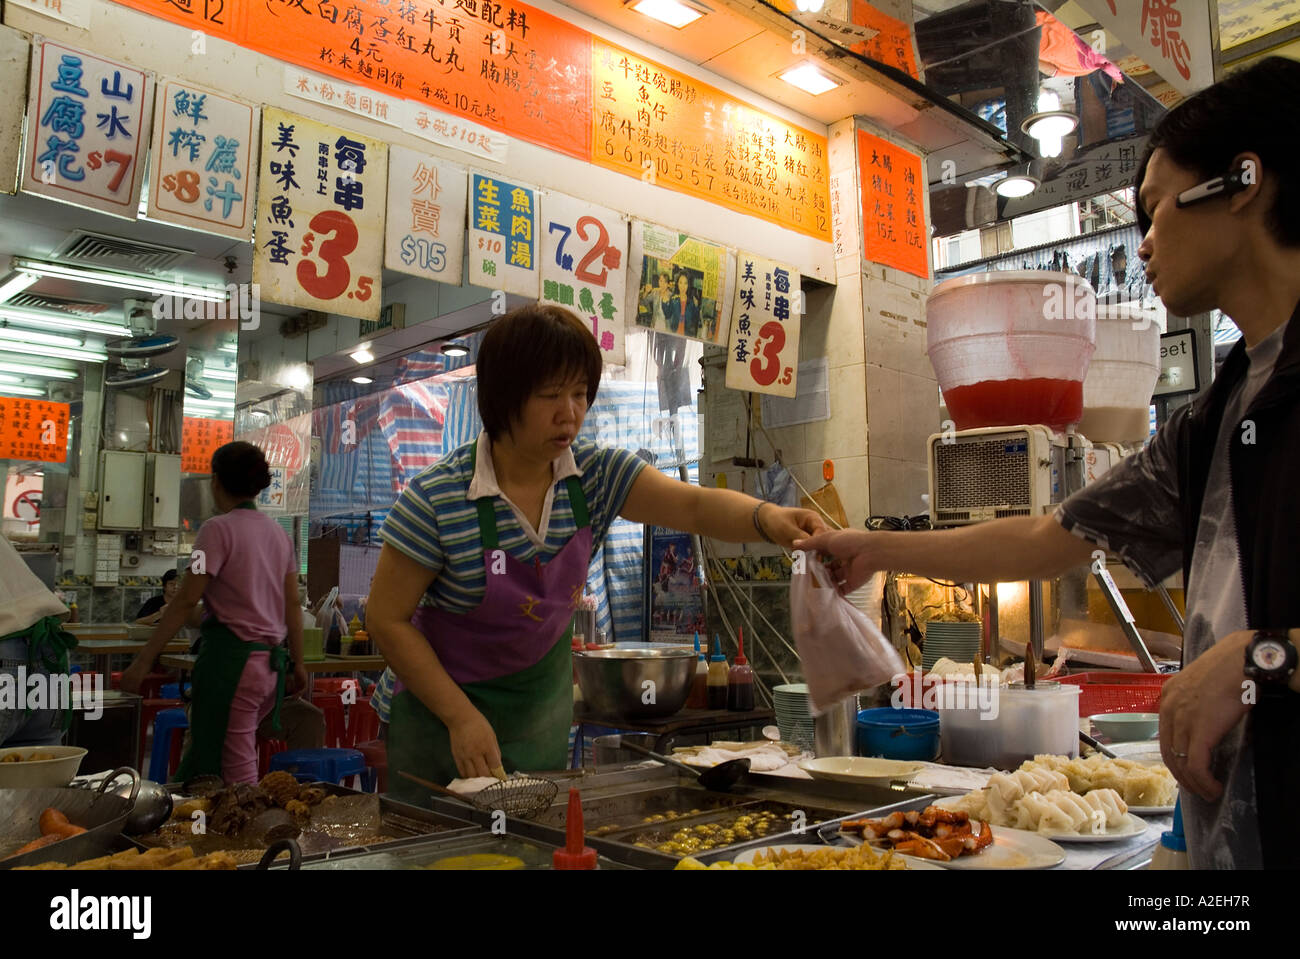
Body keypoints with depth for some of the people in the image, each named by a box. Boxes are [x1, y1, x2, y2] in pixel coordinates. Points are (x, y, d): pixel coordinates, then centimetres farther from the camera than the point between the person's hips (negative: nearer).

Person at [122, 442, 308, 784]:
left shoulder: (218, 529, -7)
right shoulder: (278, 533, 12)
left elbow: (186, 601, -12)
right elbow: (293, 605, 11)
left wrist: (142, 661, -9)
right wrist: (297, 664, 17)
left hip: (230, 656, -7)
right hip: (272, 662, 7)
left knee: (237, 774, 0)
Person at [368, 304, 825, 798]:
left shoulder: (598, 474, -9)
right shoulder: (436, 499, -22)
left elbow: (695, 505, -22)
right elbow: (388, 619, -15)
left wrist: (766, 517, -43)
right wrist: (461, 718, -18)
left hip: (544, 704, 4)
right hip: (444, 703, -4)